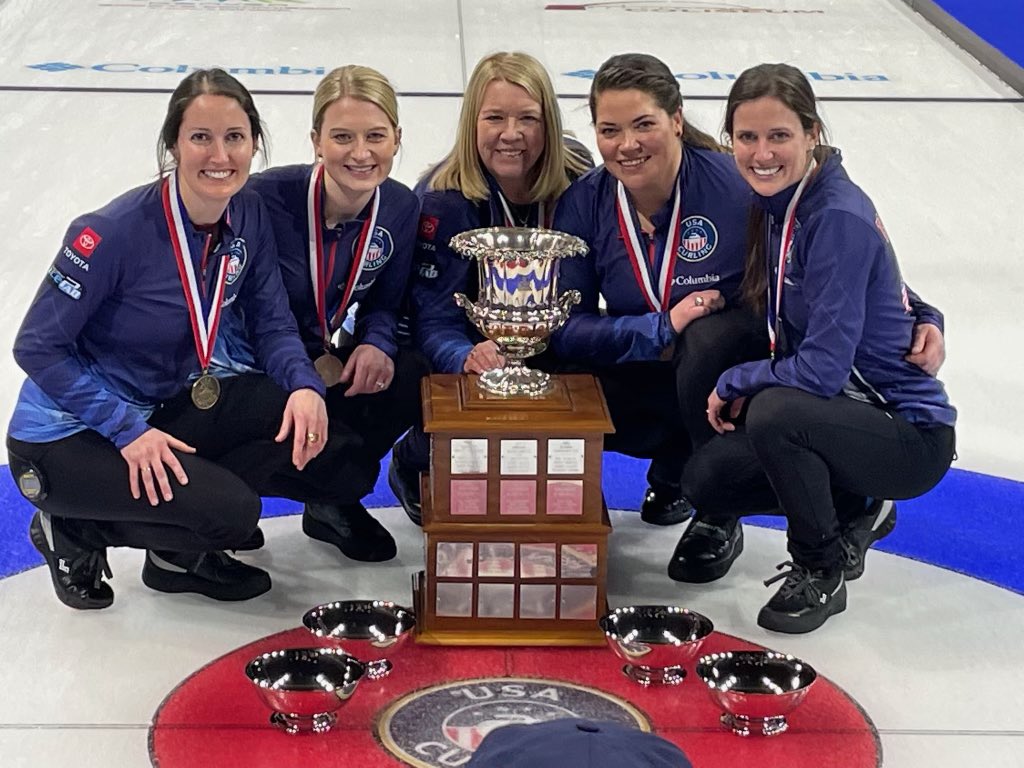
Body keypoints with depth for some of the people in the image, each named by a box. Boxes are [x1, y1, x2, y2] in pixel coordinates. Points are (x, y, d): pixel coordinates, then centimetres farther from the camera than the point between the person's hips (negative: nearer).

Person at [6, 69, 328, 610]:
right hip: (64, 436, -7)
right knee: (231, 512, -24)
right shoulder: (116, 231, -25)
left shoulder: (248, 218, -6)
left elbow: (271, 324, 0)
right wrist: (127, 430, -25)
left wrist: (304, 385, -21)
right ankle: (74, 530, 1)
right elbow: (37, 347, -20)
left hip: (160, 409, 7)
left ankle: (177, 551, 5)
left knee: (297, 416, -15)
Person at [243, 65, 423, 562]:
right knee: (343, 470, -27)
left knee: (413, 381, -24)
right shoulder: (267, 197, -26)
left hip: (330, 358, 6)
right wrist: (312, 368, -24)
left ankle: (332, 500, 2)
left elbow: (386, 301, 4)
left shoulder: (400, 207, -9)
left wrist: (377, 345, -19)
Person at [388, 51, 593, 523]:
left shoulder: (577, 176, -14)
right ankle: (413, 465, 12)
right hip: (466, 345, -3)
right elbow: (434, 320, -26)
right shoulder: (443, 197, -24)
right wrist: (467, 358, -48)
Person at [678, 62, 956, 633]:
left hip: (912, 436, -8)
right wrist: (746, 389, -1)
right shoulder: (778, 203, 2)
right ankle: (855, 513, 19)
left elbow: (823, 369, -26)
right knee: (706, 480, -2)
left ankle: (822, 575, -9)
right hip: (847, 415, 9)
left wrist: (737, 383, -11)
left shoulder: (839, 218, -24)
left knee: (775, 415, -33)